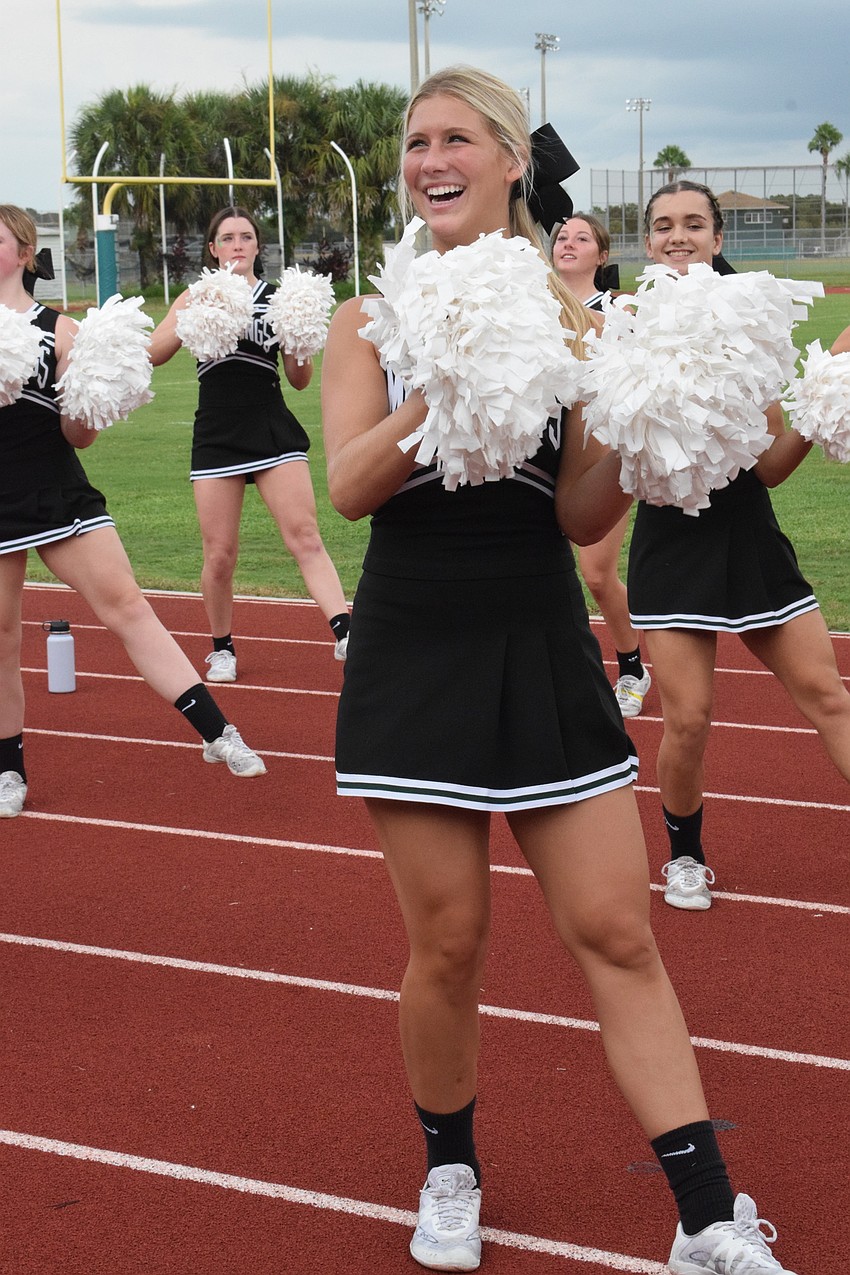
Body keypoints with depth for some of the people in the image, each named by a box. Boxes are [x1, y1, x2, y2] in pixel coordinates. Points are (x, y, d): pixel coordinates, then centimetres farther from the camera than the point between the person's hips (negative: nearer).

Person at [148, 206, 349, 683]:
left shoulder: (278, 299, 6)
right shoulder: (196, 298, 8)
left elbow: (300, 380, 9)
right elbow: (154, 353, -5)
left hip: (274, 430, -1)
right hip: (217, 435, 1)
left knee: (305, 536, -13)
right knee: (220, 555, 4)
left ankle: (346, 632, -22)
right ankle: (223, 649, 23)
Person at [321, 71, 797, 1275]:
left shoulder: (569, 314, 2)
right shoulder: (373, 320, 2)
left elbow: (582, 516, 1)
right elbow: (350, 486, -12)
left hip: (543, 653, 1)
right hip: (416, 658, 0)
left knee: (616, 935, -1)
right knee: (449, 942, 4)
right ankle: (451, 1174, 29)